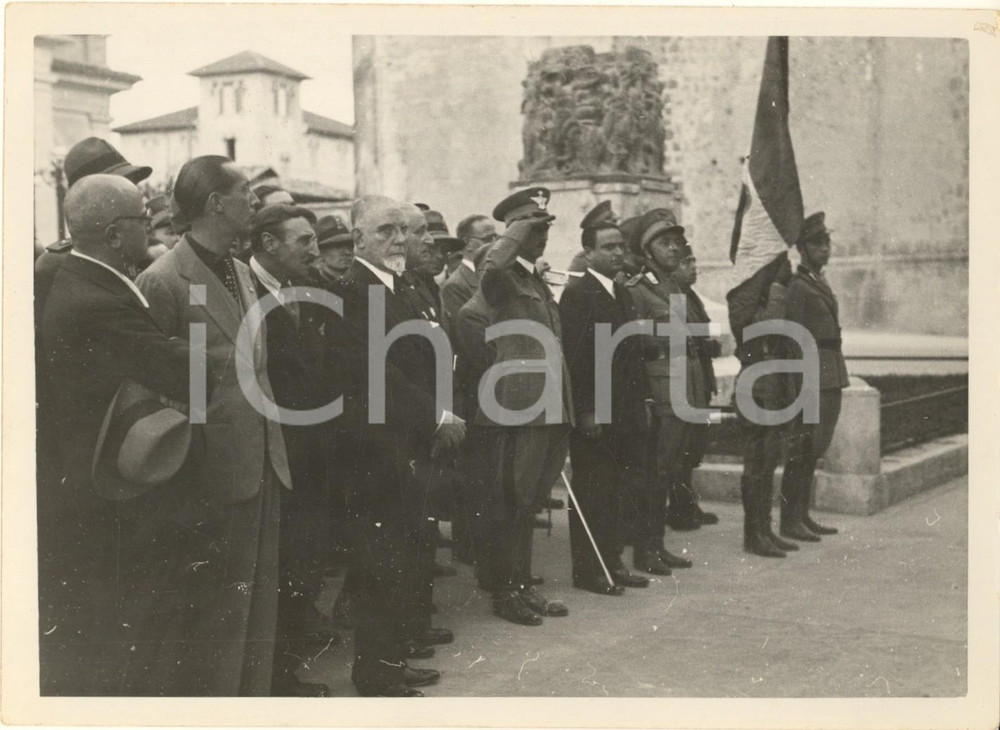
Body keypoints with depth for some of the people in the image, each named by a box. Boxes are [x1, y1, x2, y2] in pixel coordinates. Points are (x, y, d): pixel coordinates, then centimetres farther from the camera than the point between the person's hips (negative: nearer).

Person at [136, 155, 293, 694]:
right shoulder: (163, 281, -14)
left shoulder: (242, 273, 12)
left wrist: (273, 450, 12)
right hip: (213, 479, -8)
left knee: (256, 608, 18)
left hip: (262, 468, 8)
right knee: (208, 616, 5)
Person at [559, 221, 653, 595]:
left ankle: (612, 562, 22)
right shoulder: (577, 293, -10)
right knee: (590, 492, 0)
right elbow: (574, 354, -16)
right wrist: (586, 410, -20)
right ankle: (587, 569, 9)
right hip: (593, 414, -8)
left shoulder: (623, 294, 16)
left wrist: (642, 401, 13)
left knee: (613, 490, 13)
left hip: (624, 412, 8)